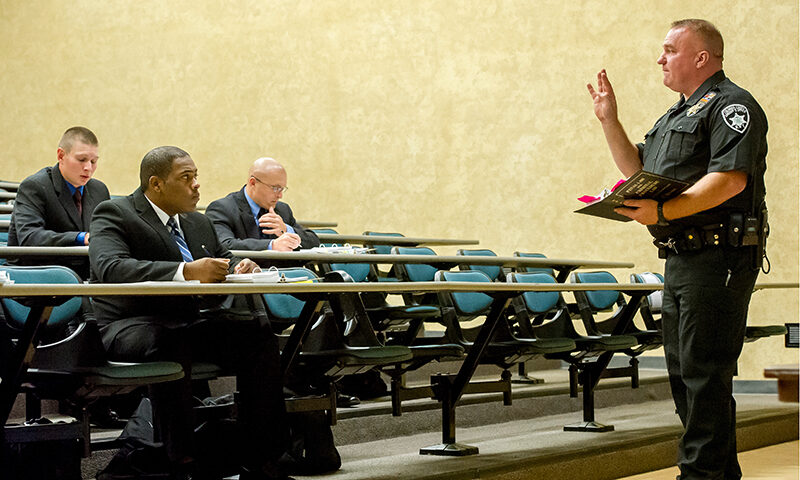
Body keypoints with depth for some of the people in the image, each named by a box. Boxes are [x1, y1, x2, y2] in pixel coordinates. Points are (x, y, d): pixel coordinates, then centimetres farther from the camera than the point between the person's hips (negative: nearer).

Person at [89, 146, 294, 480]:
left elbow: (224, 259, 29)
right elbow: (109, 267, -24)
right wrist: (186, 272, -35)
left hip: (193, 321, 7)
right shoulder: (114, 214, -6)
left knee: (259, 333, -17)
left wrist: (240, 267, 0)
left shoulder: (199, 223, 18)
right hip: (135, 325, -7)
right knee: (171, 343, -39)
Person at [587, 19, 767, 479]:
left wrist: (663, 211, -30)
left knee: (703, 372, -10)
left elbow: (730, 179, -22)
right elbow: (638, 169, 26)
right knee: (684, 370, 13)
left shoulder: (731, 106, -9)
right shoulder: (677, 114, 22)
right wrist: (610, 120, 16)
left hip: (719, 256, -10)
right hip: (681, 255, 10)